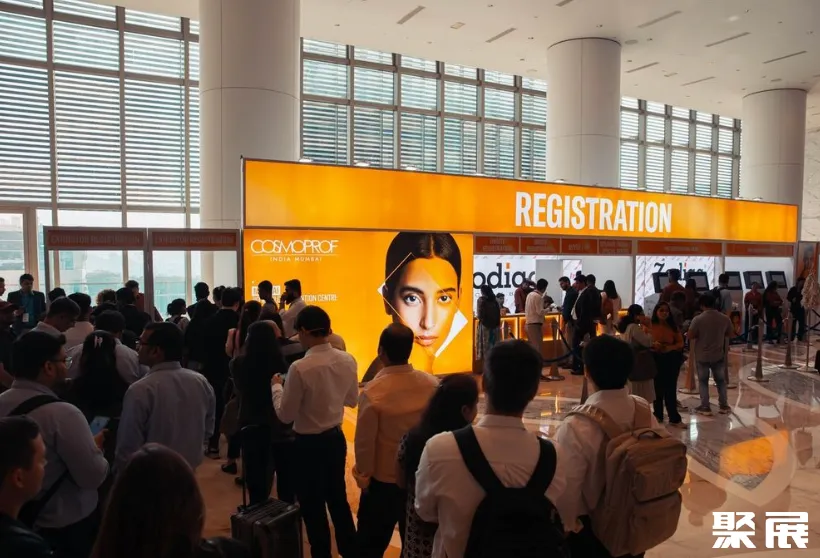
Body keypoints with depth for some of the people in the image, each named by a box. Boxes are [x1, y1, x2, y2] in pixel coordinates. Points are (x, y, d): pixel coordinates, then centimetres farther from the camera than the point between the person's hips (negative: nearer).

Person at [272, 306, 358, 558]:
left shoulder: (300, 368, -24)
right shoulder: (347, 360, -6)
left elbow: (285, 415, -14)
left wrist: (277, 386, 0)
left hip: (308, 444, -6)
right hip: (336, 438, 6)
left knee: (313, 507, 12)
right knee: (338, 498, 22)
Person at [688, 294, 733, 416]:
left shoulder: (698, 319, -17)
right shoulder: (725, 318, -5)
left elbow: (690, 336, -14)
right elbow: (729, 335, 7)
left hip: (702, 356, -3)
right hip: (719, 355, 3)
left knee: (703, 381, 8)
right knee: (721, 380, 17)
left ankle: (705, 407, 10)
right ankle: (723, 406, 23)